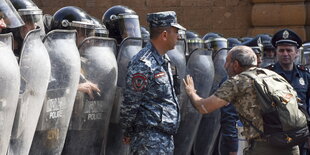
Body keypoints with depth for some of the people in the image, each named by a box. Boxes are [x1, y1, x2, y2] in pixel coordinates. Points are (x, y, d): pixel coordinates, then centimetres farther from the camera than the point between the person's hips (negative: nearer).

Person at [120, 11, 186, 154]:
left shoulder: (164, 60, 14)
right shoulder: (144, 64, -18)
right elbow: (129, 104, -15)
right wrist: (128, 133, -5)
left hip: (166, 137, 10)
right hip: (150, 138, -10)